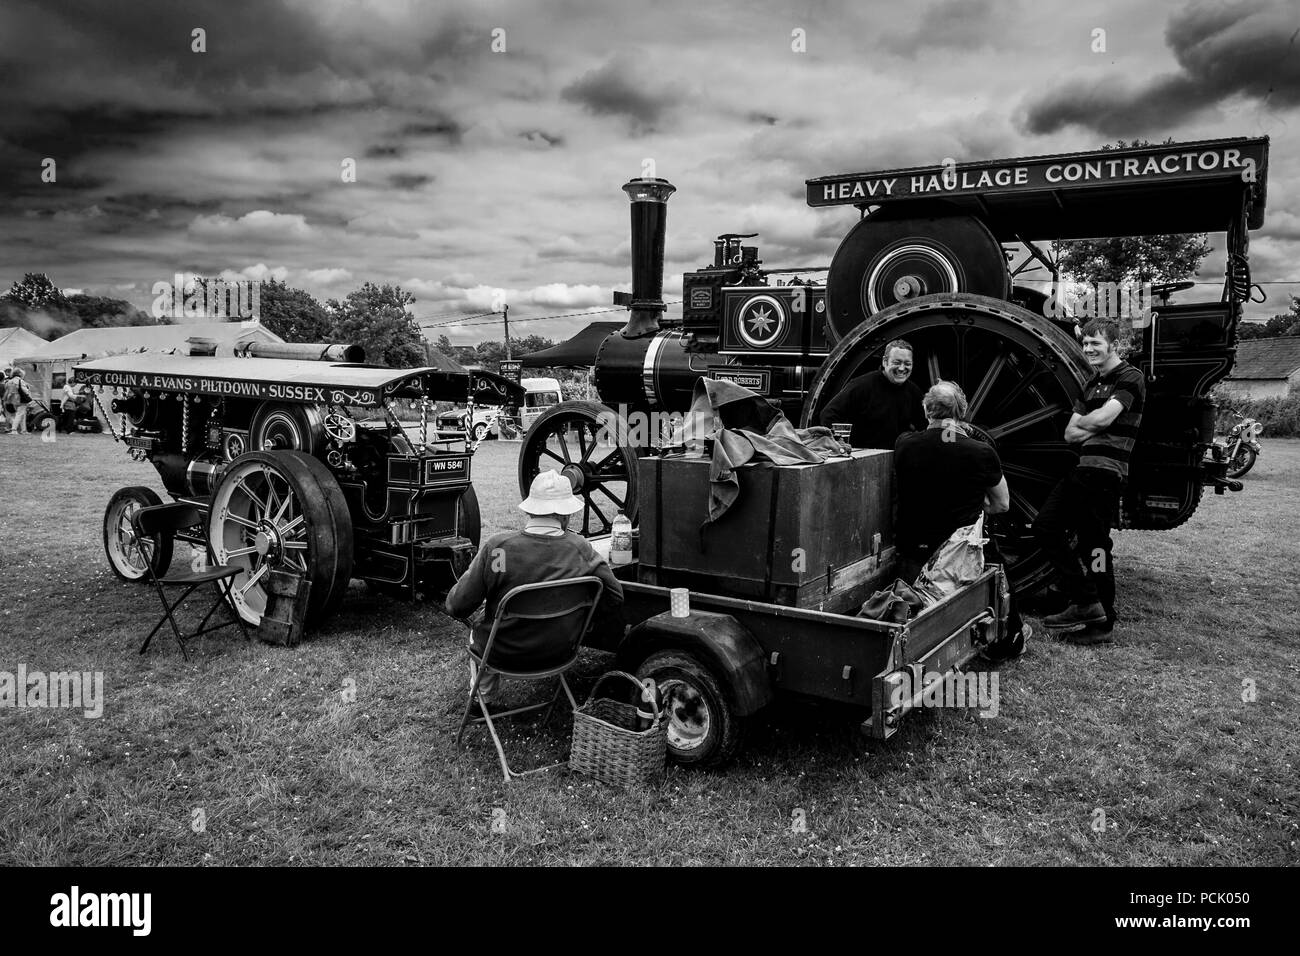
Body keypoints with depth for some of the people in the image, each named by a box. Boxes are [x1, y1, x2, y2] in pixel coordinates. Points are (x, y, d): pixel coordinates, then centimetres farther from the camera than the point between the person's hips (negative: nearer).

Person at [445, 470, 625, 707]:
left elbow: (457, 606, -16)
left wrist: (453, 601, 8)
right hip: (559, 651, 2)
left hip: (504, 653, -2)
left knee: (477, 632, 33)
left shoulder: (496, 547, -22)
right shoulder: (581, 549, -17)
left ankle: (484, 696, 47)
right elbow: (614, 597, -9)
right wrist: (597, 624, 10)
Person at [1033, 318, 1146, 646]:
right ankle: (1085, 602, 12)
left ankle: (1102, 625, 7)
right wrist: (1092, 430, -5)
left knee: (1093, 545, -5)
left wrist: (1081, 422, 1)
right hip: (1081, 469, 9)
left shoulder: (1130, 378, -6)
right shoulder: (1092, 384, 21)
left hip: (1106, 472, -9)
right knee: (1045, 526, 5)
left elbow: (1103, 418, -21)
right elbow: (1070, 433, 16)